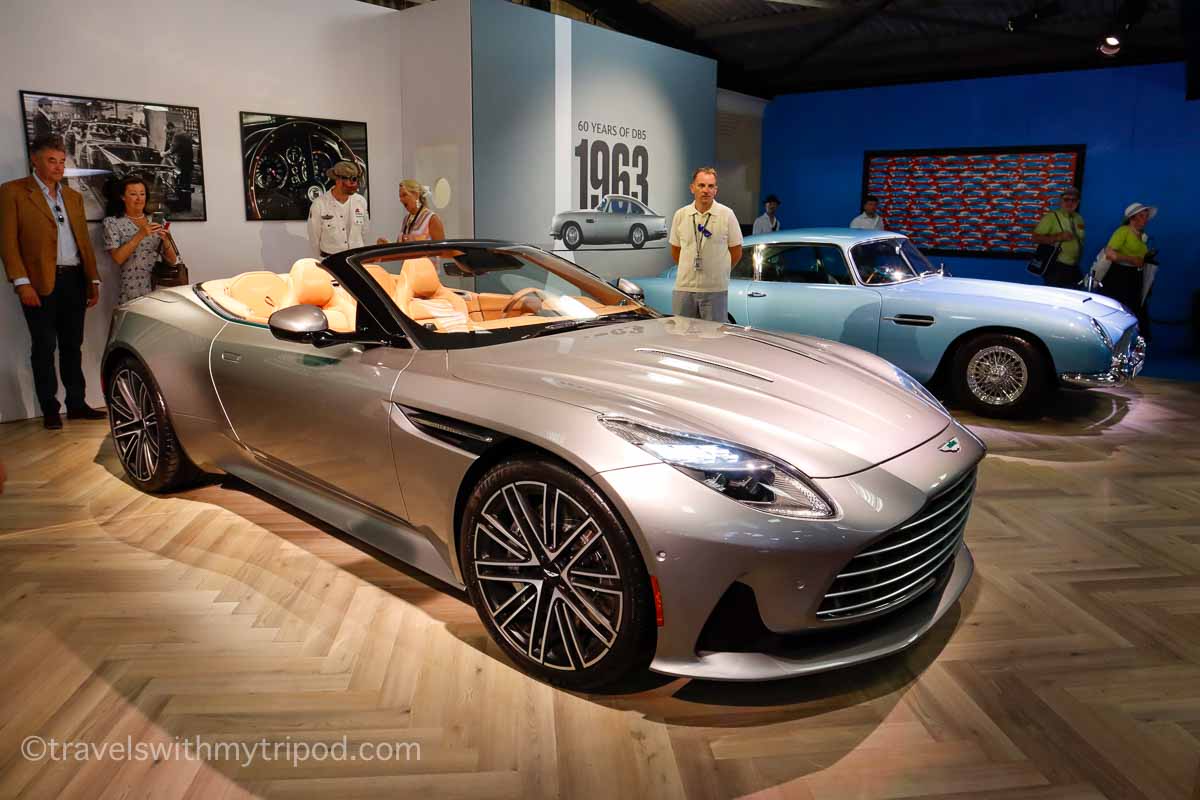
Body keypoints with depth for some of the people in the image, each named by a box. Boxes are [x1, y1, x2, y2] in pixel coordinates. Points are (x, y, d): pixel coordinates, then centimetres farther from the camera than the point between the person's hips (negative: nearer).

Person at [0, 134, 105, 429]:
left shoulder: (73, 196, 16)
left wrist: (93, 279, 10)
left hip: (74, 280, 5)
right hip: (40, 282, -5)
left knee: (72, 346, 10)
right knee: (44, 348, 2)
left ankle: (76, 404, 17)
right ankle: (49, 410, 10)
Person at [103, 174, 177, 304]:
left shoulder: (154, 221, 9)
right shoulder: (112, 222, 1)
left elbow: (172, 260, 5)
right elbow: (118, 258, -12)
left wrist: (166, 239, -12)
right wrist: (140, 235, -19)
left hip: (160, 290, 3)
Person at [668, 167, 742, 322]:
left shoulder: (727, 214, -1)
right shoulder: (680, 215, 6)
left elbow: (736, 252, 4)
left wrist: (716, 271, 9)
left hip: (715, 290, -2)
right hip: (683, 287, 2)